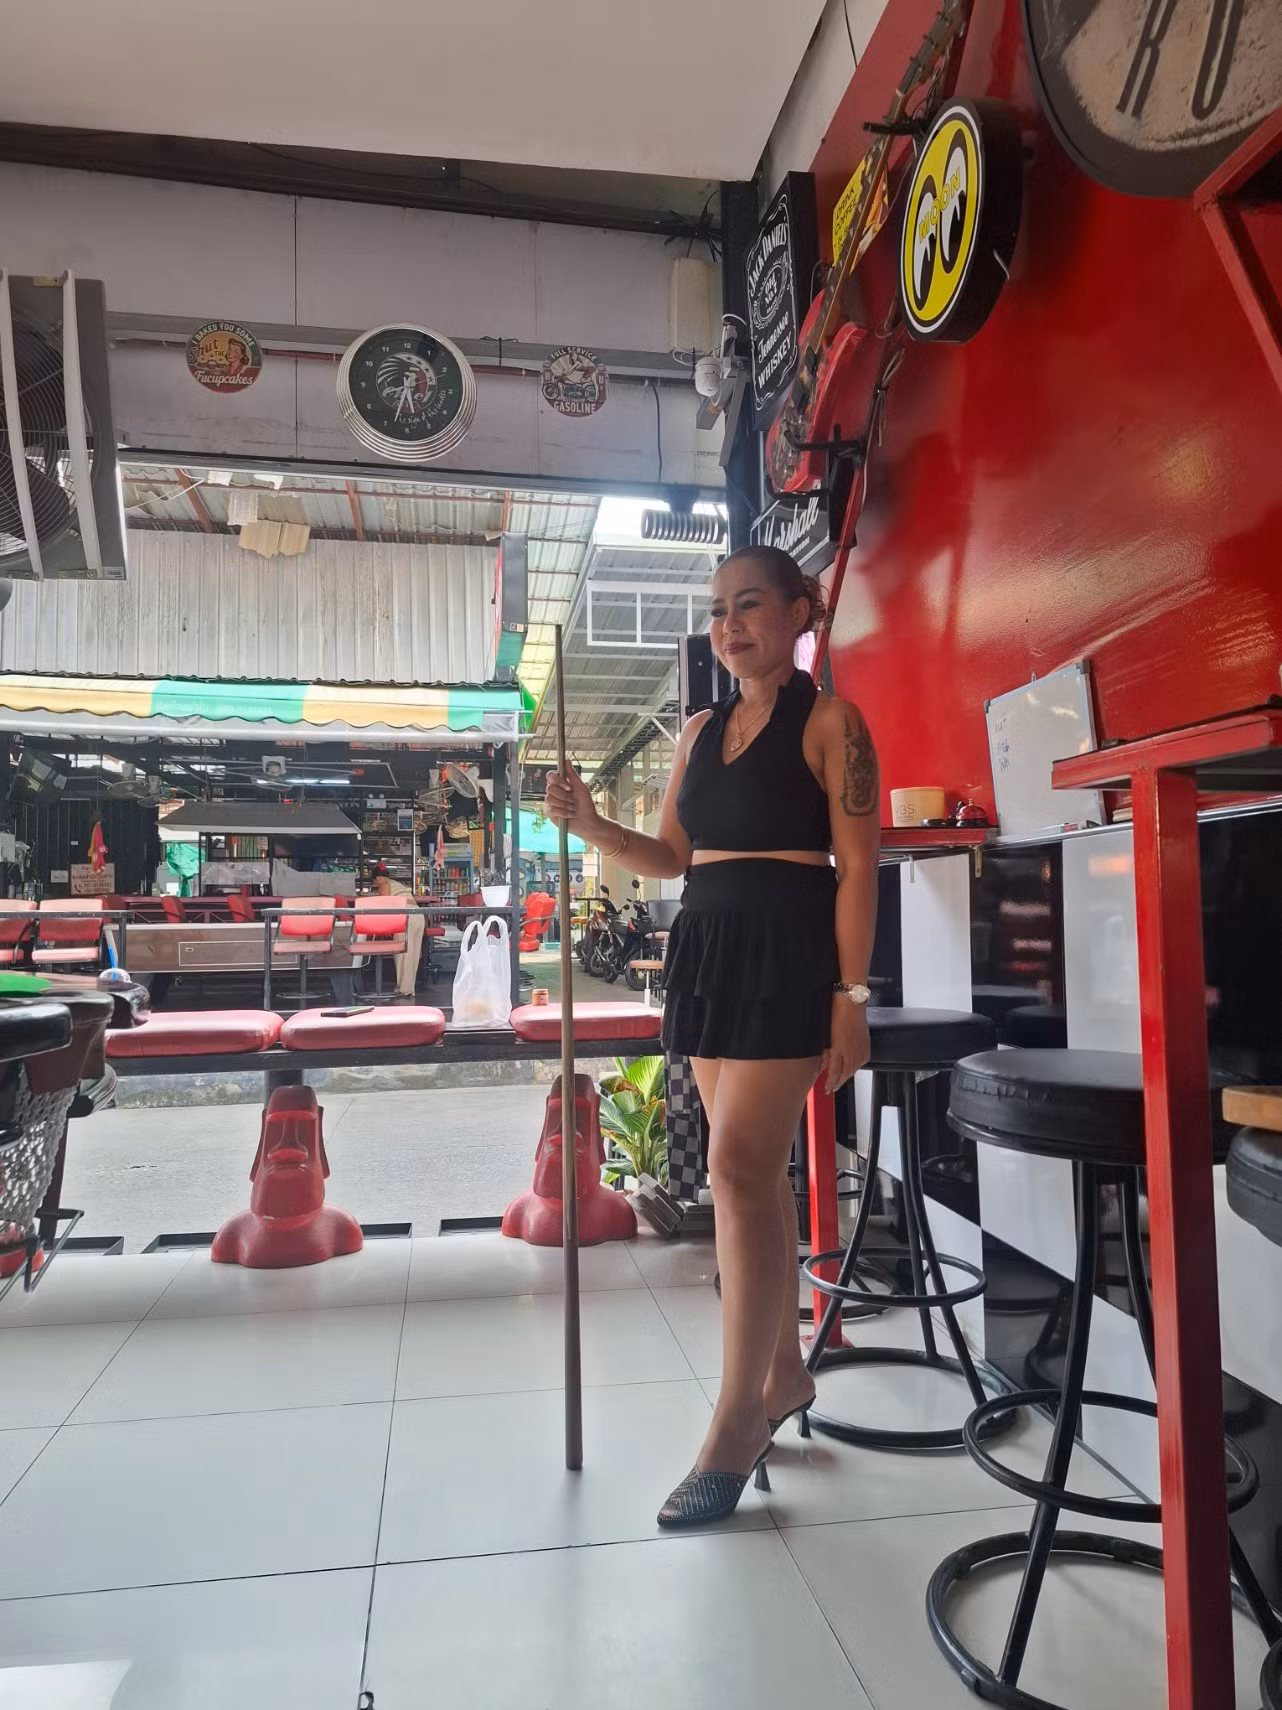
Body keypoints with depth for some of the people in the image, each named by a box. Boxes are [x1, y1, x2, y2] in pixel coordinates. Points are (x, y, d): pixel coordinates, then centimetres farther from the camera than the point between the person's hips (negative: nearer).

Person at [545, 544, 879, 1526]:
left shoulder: (829, 722, -3)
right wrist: (590, 825, 0)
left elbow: (857, 866, -8)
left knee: (739, 1170, -11)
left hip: (787, 954, -7)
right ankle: (786, 1374, 28)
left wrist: (851, 994, -14)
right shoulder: (702, 731, 15)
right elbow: (671, 857, 16)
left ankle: (735, 1432, 0)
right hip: (708, 950, 7)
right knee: (754, 1171, 12)